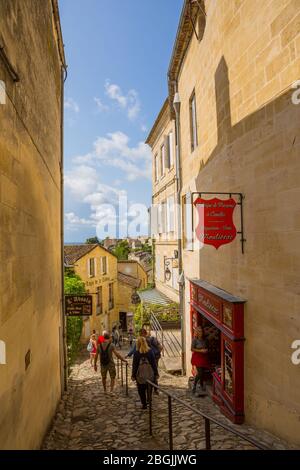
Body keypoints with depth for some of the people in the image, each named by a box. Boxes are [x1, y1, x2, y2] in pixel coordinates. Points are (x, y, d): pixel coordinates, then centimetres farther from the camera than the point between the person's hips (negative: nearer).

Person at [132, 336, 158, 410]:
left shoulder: (136, 353, -9)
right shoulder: (150, 351, -3)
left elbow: (134, 365, -6)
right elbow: (154, 363, 0)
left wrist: (133, 375, 1)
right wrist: (156, 373, 6)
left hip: (140, 375, -2)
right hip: (150, 374, 2)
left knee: (141, 390, 11)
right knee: (149, 389, 17)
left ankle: (144, 404, 14)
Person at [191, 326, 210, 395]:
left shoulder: (205, 340, 3)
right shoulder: (195, 340, -12)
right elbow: (192, 349, -14)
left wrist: (206, 350, -5)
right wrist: (200, 351, -20)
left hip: (204, 357, 5)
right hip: (197, 357, -5)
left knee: (203, 372, 12)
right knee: (200, 372, -13)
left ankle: (201, 385, 32)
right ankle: (194, 385, 5)